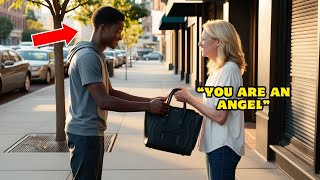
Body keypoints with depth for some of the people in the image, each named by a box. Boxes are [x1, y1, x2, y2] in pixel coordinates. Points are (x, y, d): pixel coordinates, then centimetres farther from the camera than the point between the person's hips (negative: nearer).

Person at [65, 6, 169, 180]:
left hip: (92, 131, 10)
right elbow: (104, 101, -26)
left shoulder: (97, 55, 13)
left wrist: (149, 100, 5)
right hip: (85, 133, -10)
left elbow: (111, 92, 15)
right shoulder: (87, 56, -20)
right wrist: (147, 107, -22)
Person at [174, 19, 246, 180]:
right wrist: (190, 98, 4)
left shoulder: (229, 69, -18)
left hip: (223, 147, -9)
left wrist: (189, 99, -14)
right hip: (214, 143, 9)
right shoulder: (218, 68, 12)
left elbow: (220, 116, -21)